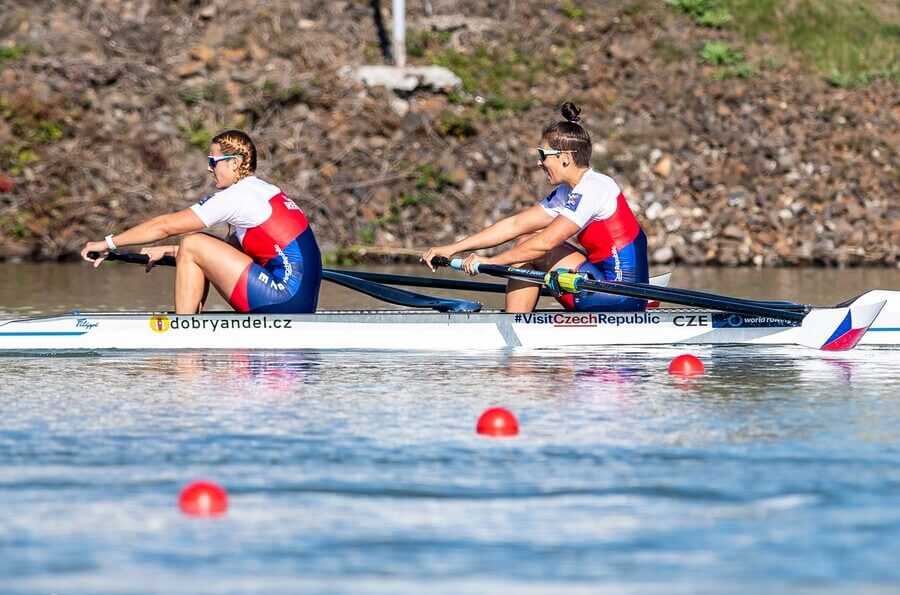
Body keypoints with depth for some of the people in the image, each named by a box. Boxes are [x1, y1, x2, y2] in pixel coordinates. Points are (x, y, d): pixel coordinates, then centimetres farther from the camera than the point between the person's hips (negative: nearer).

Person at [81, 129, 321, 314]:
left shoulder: (238, 196, -6)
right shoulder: (268, 192, 21)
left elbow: (166, 225, -4)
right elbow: (231, 250, 26)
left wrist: (109, 243, 3)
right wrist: (168, 251, 23)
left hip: (285, 297, -10)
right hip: (302, 306, 10)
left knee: (192, 246, -4)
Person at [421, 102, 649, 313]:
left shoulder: (592, 189, -15)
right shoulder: (568, 193, 13)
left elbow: (546, 242, -19)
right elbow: (514, 225, 12)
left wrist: (490, 261, -11)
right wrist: (451, 249, 7)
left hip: (621, 294, -9)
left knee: (529, 249, -4)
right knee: (526, 243, 13)